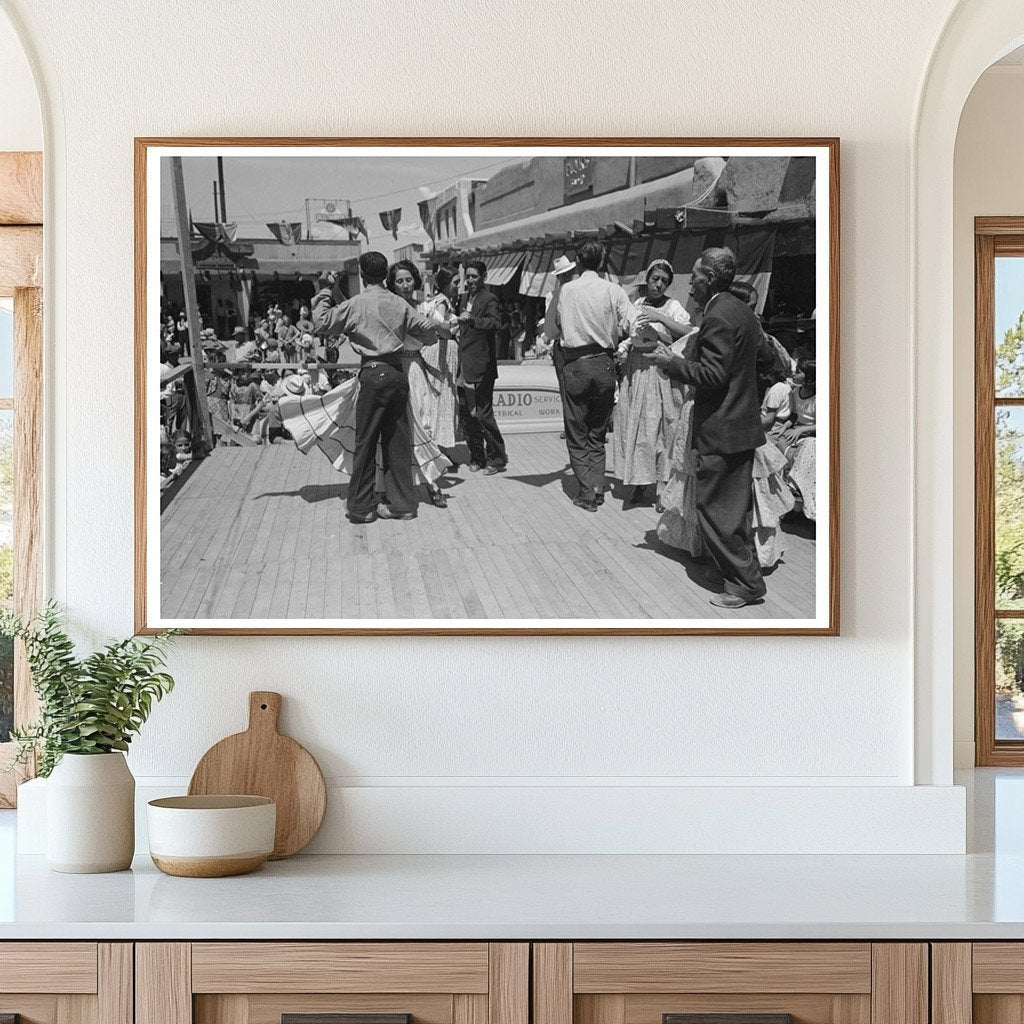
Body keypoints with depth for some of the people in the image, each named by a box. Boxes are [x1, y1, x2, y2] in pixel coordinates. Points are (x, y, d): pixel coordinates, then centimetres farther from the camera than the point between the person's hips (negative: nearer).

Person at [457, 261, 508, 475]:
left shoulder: (488, 299, -7)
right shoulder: (465, 298, 17)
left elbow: (495, 323, -24)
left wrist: (472, 320, -37)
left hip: (481, 366, -8)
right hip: (464, 367, 8)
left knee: (483, 414, -7)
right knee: (465, 414, 10)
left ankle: (496, 458, 4)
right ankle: (477, 457, 19)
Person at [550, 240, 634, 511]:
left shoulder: (566, 290, -4)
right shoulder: (613, 291, -5)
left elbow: (558, 326, 3)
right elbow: (631, 326, -10)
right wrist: (610, 336, 8)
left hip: (575, 364, -1)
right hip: (604, 364, 1)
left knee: (577, 435, 8)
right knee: (598, 434, 16)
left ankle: (587, 492, 0)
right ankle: (598, 487, 9)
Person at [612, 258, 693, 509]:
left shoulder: (673, 307, -2)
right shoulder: (636, 305, 10)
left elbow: (688, 333, -15)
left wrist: (661, 318, -21)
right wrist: (622, 351, -3)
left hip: (662, 373, -4)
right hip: (635, 371, 4)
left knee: (661, 428, -3)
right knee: (633, 426, 6)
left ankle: (662, 488, 2)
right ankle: (639, 481, 18)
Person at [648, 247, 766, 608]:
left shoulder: (718, 317, -20)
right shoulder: (741, 310, 11)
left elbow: (712, 375, -25)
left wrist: (671, 361, -14)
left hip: (720, 431, -10)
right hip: (743, 424, 10)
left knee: (714, 509, -2)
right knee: (735, 507, 19)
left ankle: (745, 582, 1)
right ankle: (746, 574, 28)